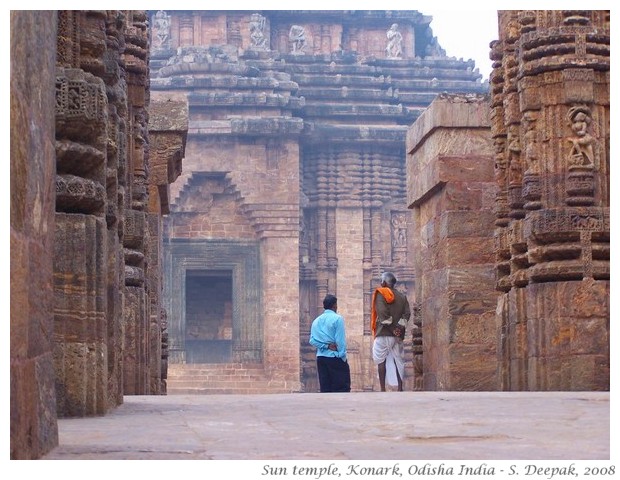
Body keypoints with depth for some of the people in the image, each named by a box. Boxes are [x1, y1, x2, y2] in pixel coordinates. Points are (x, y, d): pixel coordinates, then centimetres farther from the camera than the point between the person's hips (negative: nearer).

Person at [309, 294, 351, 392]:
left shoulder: (316, 321, 10)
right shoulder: (337, 319, -7)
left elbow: (312, 340, 1)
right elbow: (340, 340, -12)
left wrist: (326, 346, -5)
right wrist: (343, 356, -8)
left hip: (321, 357, 6)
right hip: (335, 357, -6)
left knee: (325, 389, 6)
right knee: (342, 388, -4)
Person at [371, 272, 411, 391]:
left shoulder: (380, 294, -2)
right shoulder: (402, 296, 13)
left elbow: (382, 313, -14)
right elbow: (407, 313, 1)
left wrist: (391, 329, -10)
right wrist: (399, 328, -5)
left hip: (384, 333, -5)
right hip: (398, 335, 5)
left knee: (381, 360, -1)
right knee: (398, 361, 6)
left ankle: (383, 389, -8)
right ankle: (400, 389, 0)